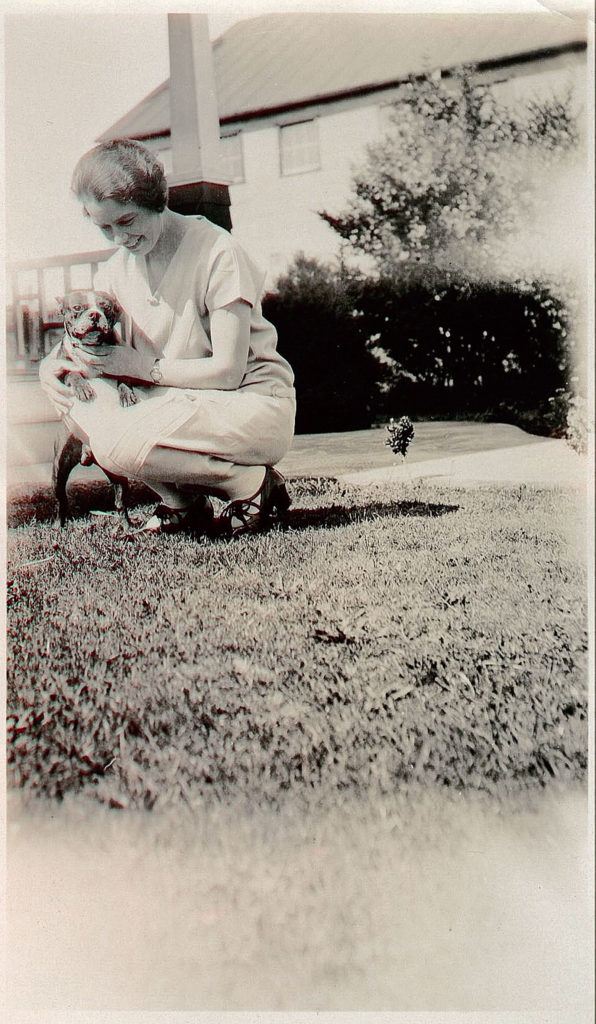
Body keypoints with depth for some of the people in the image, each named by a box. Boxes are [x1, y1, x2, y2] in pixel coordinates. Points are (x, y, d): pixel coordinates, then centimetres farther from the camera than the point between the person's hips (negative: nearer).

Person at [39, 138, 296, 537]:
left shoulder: (217, 251, -14)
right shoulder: (116, 270, 8)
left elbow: (228, 370, -17)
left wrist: (143, 366, -16)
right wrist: (52, 363, -13)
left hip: (253, 403, -7)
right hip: (179, 403, 7)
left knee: (117, 446, -27)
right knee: (79, 397, -11)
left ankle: (255, 484, -8)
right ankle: (182, 500, -1)